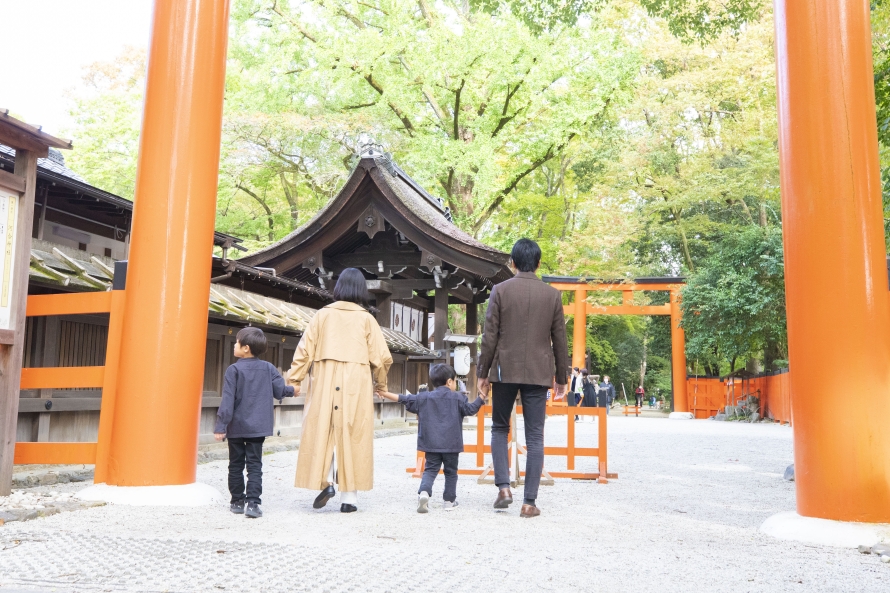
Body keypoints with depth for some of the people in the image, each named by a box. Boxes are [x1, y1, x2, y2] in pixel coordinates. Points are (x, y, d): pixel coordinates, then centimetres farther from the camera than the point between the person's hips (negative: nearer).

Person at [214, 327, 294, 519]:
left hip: (236, 427, -2)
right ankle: (253, 503, -8)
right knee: (255, 465, 2)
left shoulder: (234, 370, -9)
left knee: (236, 465, 12)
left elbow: (228, 400, -12)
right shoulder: (268, 368, 1)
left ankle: (237, 501, 19)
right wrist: (293, 390, 23)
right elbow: (280, 391, 1)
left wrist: (221, 426, -10)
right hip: (258, 427, 2)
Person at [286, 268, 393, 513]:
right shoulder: (366, 319, 2)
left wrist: (294, 379, 7)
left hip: (325, 382, 1)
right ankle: (348, 497, 6)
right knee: (352, 435, 4)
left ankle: (325, 480, -6)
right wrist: (381, 384, 16)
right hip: (356, 384, -1)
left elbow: (304, 350, 2)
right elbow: (382, 357, 1)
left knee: (321, 430, 10)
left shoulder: (323, 315, 6)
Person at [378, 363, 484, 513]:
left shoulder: (424, 398, 6)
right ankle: (449, 500, 16)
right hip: (451, 444, -1)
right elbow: (470, 409, -5)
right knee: (451, 472, 12)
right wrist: (481, 398, 6)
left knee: (430, 470, 6)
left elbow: (403, 400, 6)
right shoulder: (457, 398, 2)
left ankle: (424, 492, -18)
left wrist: (383, 393, 11)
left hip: (431, 444, 1)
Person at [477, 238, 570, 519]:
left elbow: (490, 336, -4)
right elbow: (560, 340, 6)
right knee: (535, 437, 4)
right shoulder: (553, 295, 3)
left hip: (505, 371, -1)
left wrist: (483, 373, 4)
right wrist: (562, 377, 15)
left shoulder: (500, 290, -2)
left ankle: (504, 487, 4)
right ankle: (529, 502, 4)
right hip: (538, 374, 1)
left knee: (499, 428, 16)